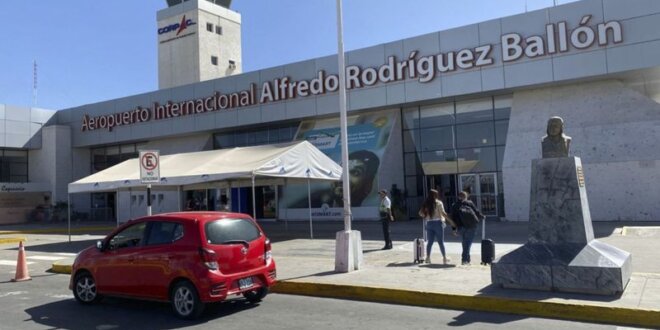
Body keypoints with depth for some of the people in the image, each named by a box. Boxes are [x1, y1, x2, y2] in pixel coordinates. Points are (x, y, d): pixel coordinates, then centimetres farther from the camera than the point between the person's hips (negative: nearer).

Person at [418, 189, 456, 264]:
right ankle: (444, 258, 8)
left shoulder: (426, 204, 7)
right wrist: (451, 221, -13)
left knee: (430, 241, 9)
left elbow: (420, 213, 3)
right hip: (437, 222, -4)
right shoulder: (438, 203, -7)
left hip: (429, 223, 4)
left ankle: (428, 257, 3)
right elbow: (443, 213, -15)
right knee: (441, 241, 3)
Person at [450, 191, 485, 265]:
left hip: (460, 227, 3)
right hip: (470, 226, -3)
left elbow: (453, 218, 6)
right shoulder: (469, 203, 0)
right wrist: (482, 217, 18)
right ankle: (464, 259, -8)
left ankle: (467, 259, 21)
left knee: (464, 243, 17)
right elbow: (476, 212, -1)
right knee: (468, 243, -1)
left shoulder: (454, 206, 8)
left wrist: (454, 229, 9)